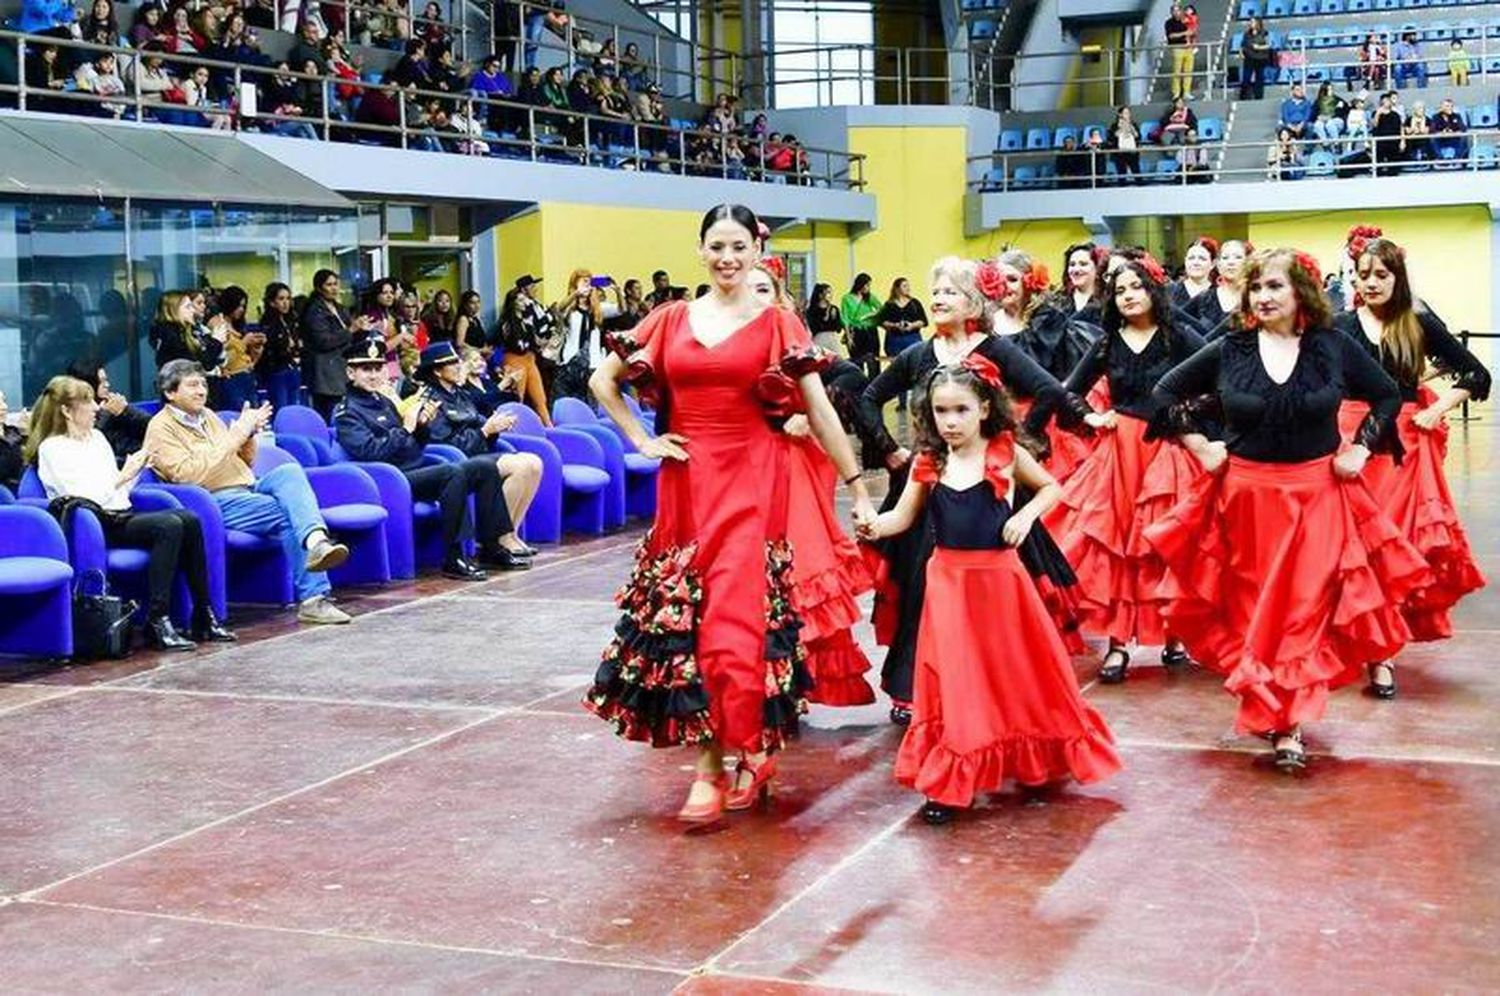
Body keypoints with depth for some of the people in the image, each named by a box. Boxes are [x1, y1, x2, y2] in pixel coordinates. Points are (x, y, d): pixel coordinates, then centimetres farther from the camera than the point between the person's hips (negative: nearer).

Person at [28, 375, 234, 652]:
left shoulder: (97, 437, 21)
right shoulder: (52, 448, -2)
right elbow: (82, 499, -13)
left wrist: (135, 471, 7)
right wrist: (121, 477, -11)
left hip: (122, 515, 8)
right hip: (98, 525, -8)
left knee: (190, 520, -18)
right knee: (169, 525, -30)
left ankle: (203, 617, -16)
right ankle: (157, 621, -31)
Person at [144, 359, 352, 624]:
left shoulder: (207, 416, 22)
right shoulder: (161, 428, -1)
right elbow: (188, 475, -16)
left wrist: (248, 435, 5)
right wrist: (233, 437, -16)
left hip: (249, 489, 7)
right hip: (216, 502, -6)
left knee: (289, 471, -24)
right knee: (288, 513, -27)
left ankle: (316, 540, -44)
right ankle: (313, 597, -35)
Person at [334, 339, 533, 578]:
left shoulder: (384, 401, 21)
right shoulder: (347, 412, -4)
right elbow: (370, 451, -19)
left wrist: (422, 425, 3)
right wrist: (406, 428, -19)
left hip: (418, 469, 9)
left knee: (486, 466, -3)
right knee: (453, 472, -33)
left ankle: (492, 545, -1)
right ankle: (453, 559, -31)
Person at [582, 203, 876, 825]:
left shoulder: (778, 325, 0)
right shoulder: (671, 320, 9)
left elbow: (820, 411, 1)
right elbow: (603, 380, 17)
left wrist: (858, 488, 1)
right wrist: (641, 441, 7)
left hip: (752, 483, -4)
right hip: (685, 484, 4)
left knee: (735, 616, -11)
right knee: (684, 615, 5)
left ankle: (714, 763, 2)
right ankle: (739, 754, 16)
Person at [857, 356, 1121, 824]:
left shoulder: (1006, 453, -3)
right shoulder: (928, 463, -1)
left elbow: (1050, 486, 10)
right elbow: (904, 516, -2)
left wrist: (1026, 515, -6)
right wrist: (876, 525, -23)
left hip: (999, 578, -1)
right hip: (949, 581, 1)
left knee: (1016, 674, 10)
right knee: (955, 683, 2)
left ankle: (1033, 762, 30)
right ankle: (948, 784, 7)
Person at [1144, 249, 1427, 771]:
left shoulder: (1335, 347, -1)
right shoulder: (1227, 351, -1)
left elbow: (1389, 396, 10)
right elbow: (1165, 393, 9)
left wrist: (1360, 449, 1)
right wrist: (1199, 446, 3)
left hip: (1318, 498, -1)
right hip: (1245, 497, 1)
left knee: (1307, 611, -3)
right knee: (1250, 610, 6)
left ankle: (1290, 723, 3)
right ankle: (1270, 712, 21)